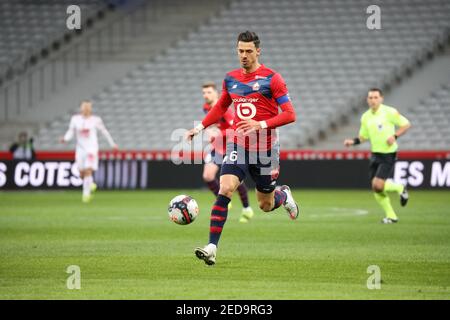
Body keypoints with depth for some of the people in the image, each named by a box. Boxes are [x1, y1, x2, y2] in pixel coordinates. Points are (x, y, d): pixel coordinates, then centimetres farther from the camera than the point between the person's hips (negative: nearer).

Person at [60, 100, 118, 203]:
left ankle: (86, 194, -9)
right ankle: (91, 184, 37)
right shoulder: (75, 119, -1)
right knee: (82, 174, 6)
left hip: (92, 149, -3)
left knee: (88, 171, -17)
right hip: (80, 149, 3)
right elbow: (70, 132, 4)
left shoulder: (95, 120, -5)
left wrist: (112, 144, 15)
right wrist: (65, 139, -18)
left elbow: (104, 131, 7)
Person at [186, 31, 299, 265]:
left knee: (265, 205, 10)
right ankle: (212, 248, -23)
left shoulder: (271, 79, -8)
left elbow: (290, 114, -12)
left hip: (264, 149, -3)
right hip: (237, 145, 3)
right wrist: (200, 127, 14)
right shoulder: (231, 79, 7)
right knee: (224, 190, -20)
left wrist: (261, 124, -25)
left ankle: (283, 195, 47)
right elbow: (220, 107, 26)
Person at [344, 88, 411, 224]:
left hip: (388, 154, -6)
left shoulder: (389, 112, -10)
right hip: (375, 154, 6)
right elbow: (363, 136, 17)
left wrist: (395, 136, -18)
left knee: (378, 185, -18)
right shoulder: (365, 117, 7)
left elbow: (406, 124, -5)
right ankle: (391, 216, 17)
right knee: (376, 190, 3)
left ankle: (400, 188, 10)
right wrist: (353, 142, -2)